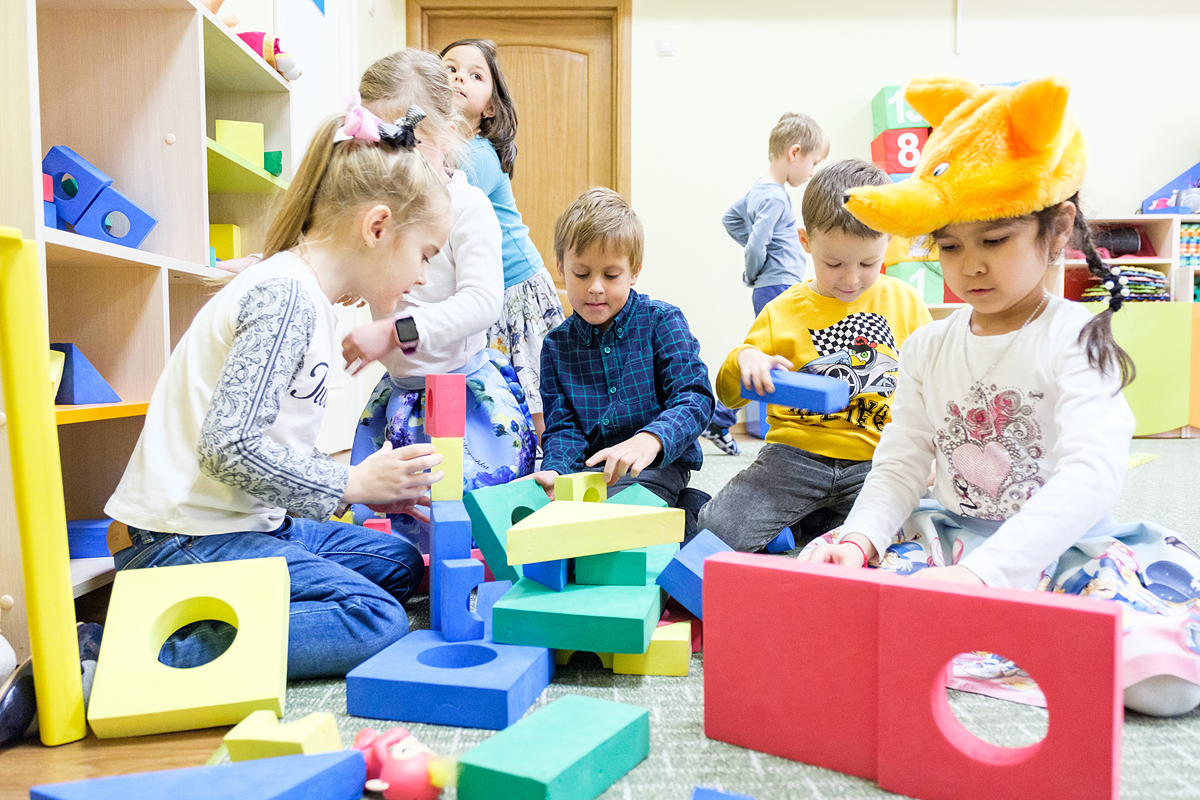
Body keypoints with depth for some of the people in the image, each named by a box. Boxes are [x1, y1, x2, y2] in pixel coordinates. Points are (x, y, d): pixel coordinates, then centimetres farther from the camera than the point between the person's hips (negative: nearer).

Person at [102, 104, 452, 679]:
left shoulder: (301, 297, 13)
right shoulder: (284, 294, -18)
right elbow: (228, 446, -26)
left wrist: (372, 484, 7)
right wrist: (353, 484, -17)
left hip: (243, 523, 10)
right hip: (184, 541, -10)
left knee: (400, 562, 12)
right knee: (374, 620, -20)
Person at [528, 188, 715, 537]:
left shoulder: (661, 321, -2)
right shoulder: (556, 345, 9)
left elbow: (695, 398, -13)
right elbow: (562, 428, 5)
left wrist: (649, 440, -35)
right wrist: (555, 471, -19)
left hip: (660, 462, -5)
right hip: (591, 467, 5)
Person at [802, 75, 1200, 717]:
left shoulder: (1075, 340, -9)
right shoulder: (927, 349, 6)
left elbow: (1090, 476, -24)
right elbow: (900, 466, 3)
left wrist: (983, 570, -37)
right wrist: (861, 538, -20)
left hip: (1064, 547, -3)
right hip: (953, 538, 4)